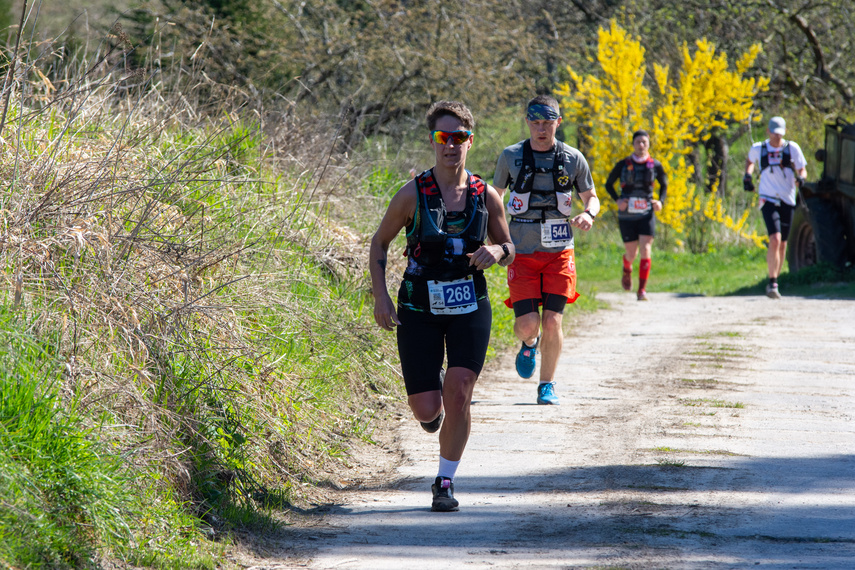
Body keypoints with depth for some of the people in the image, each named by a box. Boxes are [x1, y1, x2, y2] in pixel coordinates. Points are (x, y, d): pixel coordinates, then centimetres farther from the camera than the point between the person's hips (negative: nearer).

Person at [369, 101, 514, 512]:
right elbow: (379, 242, 5)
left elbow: (509, 249, 12)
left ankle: (445, 482, 3)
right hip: (419, 310, -1)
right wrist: (380, 296, -6)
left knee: (458, 394, -14)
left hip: (470, 308, 1)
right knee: (426, 410, -5)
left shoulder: (486, 196, -1)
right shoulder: (413, 194, -7)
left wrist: (497, 251, -13)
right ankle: (431, 406, 35)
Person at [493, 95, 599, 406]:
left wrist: (588, 214, -11)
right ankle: (530, 344, 27)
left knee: (552, 322, -7)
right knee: (527, 323, -10)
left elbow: (591, 197, 12)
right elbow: (495, 195, 15)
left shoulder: (572, 158, 1)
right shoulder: (511, 156, 1)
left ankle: (547, 386, 10)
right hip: (522, 252, 0)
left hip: (559, 252, 0)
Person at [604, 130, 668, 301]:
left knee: (646, 251, -14)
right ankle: (627, 270, 43)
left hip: (646, 214, 0)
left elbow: (664, 184, 17)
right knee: (631, 253, 6)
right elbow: (608, 184, 8)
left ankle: (642, 290, -9)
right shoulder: (623, 165, -2)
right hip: (627, 215, 0)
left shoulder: (655, 165, 0)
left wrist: (661, 201, -1)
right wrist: (617, 200, -8)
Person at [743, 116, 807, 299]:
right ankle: (772, 283, -20)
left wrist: (800, 178, -18)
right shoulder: (758, 149, 2)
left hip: (787, 201, 2)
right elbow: (750, 160, 25)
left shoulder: (792, 148, 1)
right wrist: (747, 175, 6)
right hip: (768, 200, -2)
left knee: (782, 244, 9)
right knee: (775, 240, -20)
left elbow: (803, 170, 5)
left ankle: (774, 280, 26)